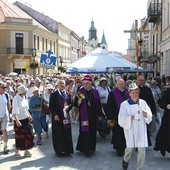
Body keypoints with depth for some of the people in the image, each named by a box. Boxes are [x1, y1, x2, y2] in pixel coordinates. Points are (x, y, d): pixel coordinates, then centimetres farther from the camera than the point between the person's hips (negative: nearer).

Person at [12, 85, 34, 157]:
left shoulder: (24, 98, 4)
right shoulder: (16, 99, -19)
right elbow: (14, 111, -24)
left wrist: (29, 115, 15)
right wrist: (17, 121, -32)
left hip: (25, 119, 7)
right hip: (19, 120, -7)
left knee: (27, 135, 9)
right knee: (19, 137, 5)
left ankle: (26, 151, 20)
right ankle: (17, 151, 23)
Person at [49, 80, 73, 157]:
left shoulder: (67, 94, 11)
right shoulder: (54, 94, -3)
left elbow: (70, 104, 13)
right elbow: (51, 106, -6)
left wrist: (68, 107, -9)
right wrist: (55, 114, -15)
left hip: (66, 116, 4)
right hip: (57, 117, -4)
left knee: (67, 133, 6)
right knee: (58, 134, 1)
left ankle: (67, 150, 16)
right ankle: (59, 151, 12)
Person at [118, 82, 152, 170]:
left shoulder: (143, 102, 0)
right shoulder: (124, 104, -7)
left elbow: (150, 116, -2)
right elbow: (121, 119, -11)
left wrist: (145, 114, -23)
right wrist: (131, 117, -22)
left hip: (141, 130, 2)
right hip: (130, 129, -1)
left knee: (142, 150, 0)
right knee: (130, 148, 11)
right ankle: (126, 160, 44)